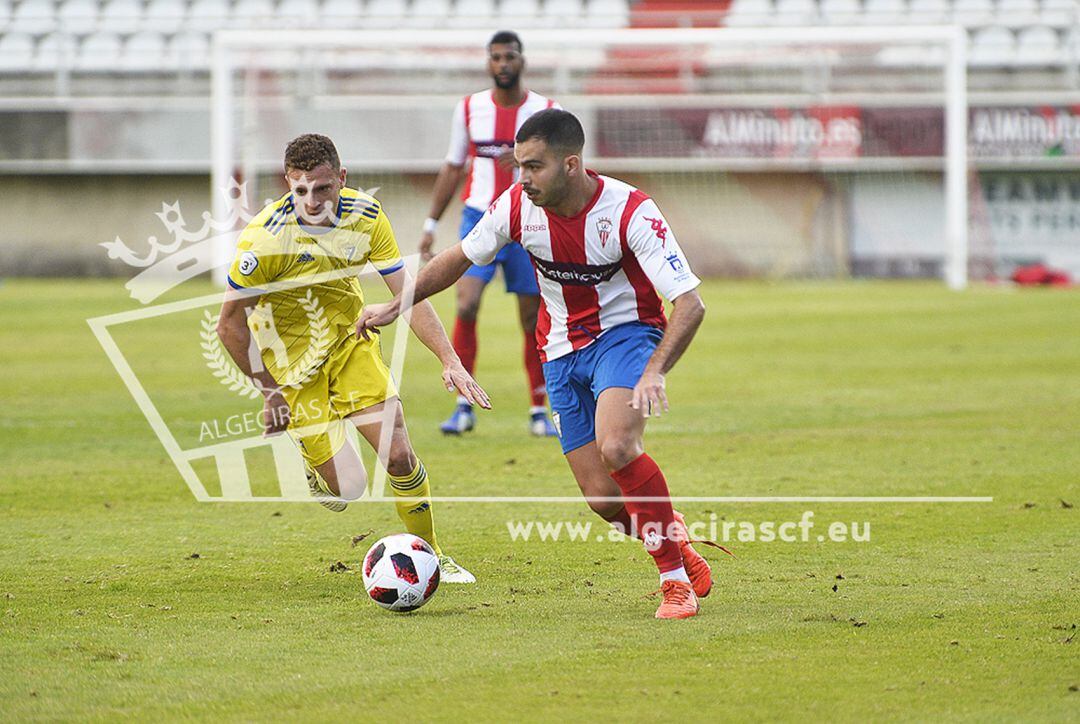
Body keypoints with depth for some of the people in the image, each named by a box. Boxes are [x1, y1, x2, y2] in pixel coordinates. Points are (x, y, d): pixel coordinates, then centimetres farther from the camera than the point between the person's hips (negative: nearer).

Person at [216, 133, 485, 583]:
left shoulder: (365, 217, -15)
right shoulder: (265, 240, -28)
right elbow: (230, 326, -18)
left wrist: (450, 362, -19)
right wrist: (270, 391, -15)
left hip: (351, 341, 3)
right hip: (294, 359, -3)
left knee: (399, 457, -7)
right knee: (346, 489, -7)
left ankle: (430, 556, 15)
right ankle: (312, 455, 29)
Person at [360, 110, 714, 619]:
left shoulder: (630, 211, -22)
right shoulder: (518, 206, -9)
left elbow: (689, 304, -25)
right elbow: (461, 257, 11)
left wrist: (654, 372, -39)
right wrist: (396, 306, 11)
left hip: (625, 333, -5)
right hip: (562, 351, 5)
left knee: (616, 448, -33)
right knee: (602, 499, -7)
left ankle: (675, 577, -17)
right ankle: (683, 558, 20)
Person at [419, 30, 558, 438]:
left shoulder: (545, 111, -1)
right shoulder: (469, 109, 5)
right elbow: (453, 167, 14)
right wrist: (431, 224, 12)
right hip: (478, 220, 1)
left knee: (533, 320, 2)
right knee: (466, 305, -17)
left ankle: (539, 412, 14)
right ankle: (464, 406, -9)